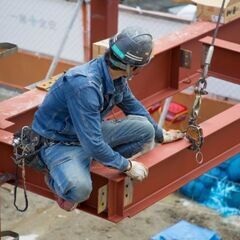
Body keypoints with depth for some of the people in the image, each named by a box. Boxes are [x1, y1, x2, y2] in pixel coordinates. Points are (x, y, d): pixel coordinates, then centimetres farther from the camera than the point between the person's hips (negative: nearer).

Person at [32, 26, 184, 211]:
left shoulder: (116, 76, -7)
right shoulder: (85, 85, -34)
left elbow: (133, 106, 15)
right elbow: (92, 144, -32)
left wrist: (161, 135, 25)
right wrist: (127, 166, -20)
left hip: (90, 132, 8)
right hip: (60, 142, -8)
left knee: (145, 129, -4)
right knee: (79, 189, -35)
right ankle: (57, 179, 0)